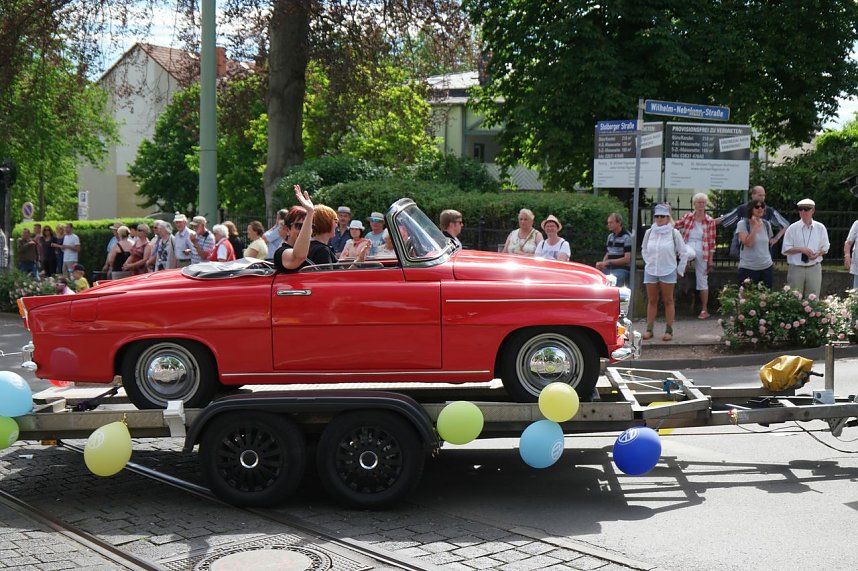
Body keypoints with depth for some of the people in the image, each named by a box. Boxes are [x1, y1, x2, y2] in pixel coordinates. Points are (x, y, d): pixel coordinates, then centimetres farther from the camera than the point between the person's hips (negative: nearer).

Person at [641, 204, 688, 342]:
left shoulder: (674, 233, -5)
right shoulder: (649, 232, 4)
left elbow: (683, 253, 2)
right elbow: (644, 250, 19)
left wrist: (680, 270, 2)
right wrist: (649, 262, 11)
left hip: (668, 272, -3)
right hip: (650, 272, 3)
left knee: (668, 301, 3)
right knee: (651, 301, 6)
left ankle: (669, 330, 7)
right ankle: (649, 329, 10)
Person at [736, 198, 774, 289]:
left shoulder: (767, 224, 9)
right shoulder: (742, 224, -6)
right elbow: (748, 243, -19)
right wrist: (755, 226, -18)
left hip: (766, 267, 5)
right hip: (748, 268, -4)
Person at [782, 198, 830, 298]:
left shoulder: (820, 228, 4)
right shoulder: (792, 228, -2)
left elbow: (825, 248, 10)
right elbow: (785, 249, -2)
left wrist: (817, 254, -11)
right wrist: (801, 249, -16)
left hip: (814, 268, 1)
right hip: (796, 268, -1)